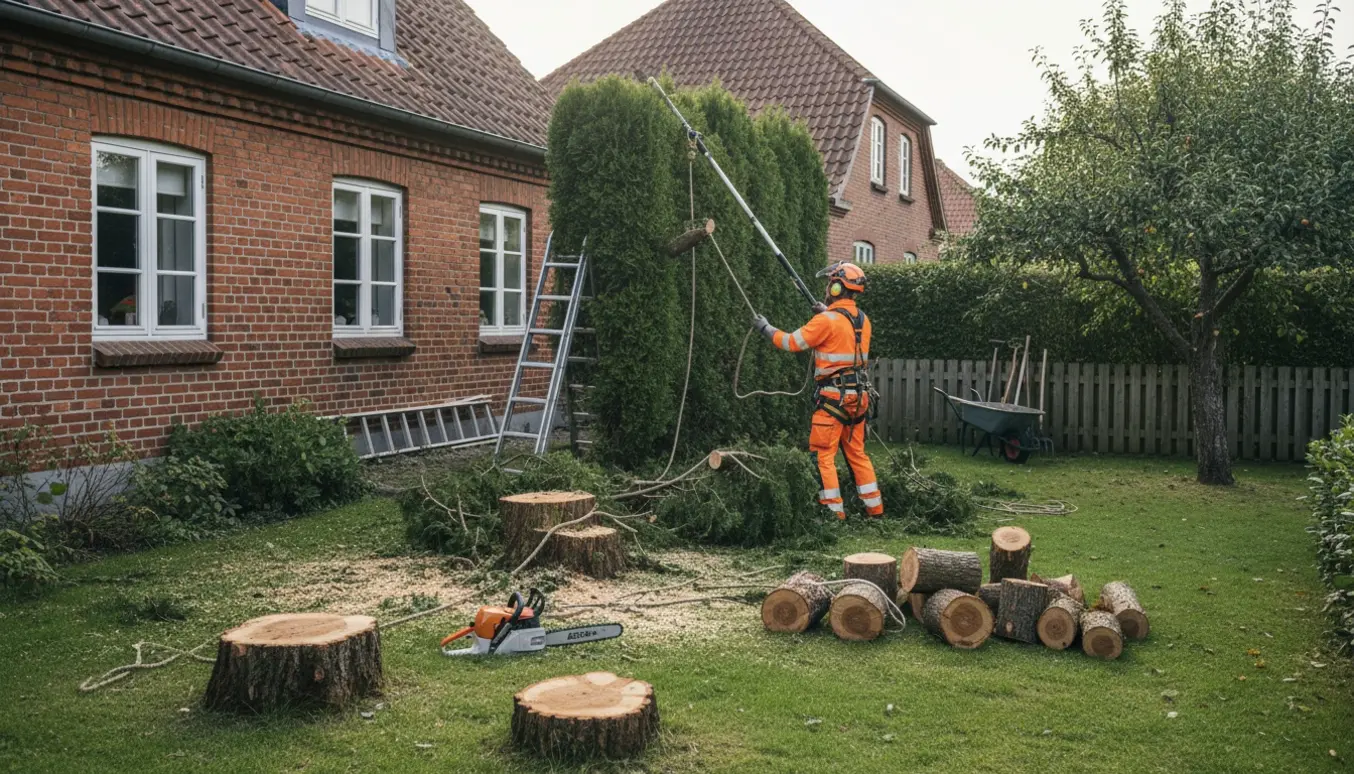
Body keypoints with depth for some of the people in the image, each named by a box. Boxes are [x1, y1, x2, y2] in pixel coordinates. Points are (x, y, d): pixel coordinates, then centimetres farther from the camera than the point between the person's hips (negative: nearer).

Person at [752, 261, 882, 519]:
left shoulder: (827, 320, -14)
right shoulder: (863, 320, 9)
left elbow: (792, 343, -10)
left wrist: (765, 327, 4)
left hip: (834, 397, -8)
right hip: (858, 396, 8)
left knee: (823, 455, -2)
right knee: (857, 453, 16)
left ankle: (834, 512, -6)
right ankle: (875, 508, 18)